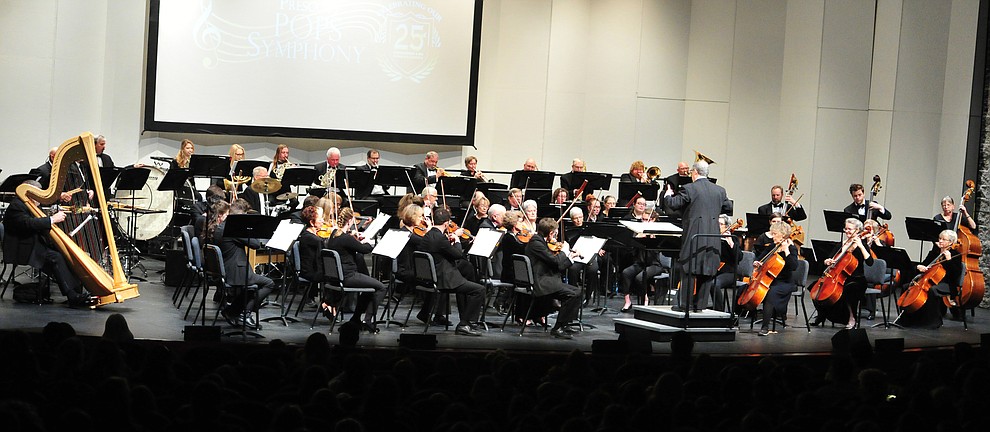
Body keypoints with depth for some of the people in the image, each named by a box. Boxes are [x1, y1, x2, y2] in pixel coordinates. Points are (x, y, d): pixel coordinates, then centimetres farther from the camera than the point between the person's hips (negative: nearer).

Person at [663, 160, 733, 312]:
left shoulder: (689, 189, -7)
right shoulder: (720, 190, 9)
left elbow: (673, 204, -8)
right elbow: (729, 208, 16)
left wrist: (668, 195, 13)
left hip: (694, 235, -4)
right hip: (713, 237, 4)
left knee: (689, 269, 1)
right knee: (707, 270, 8)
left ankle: (686, 303, 1)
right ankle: (699, 303, 9)